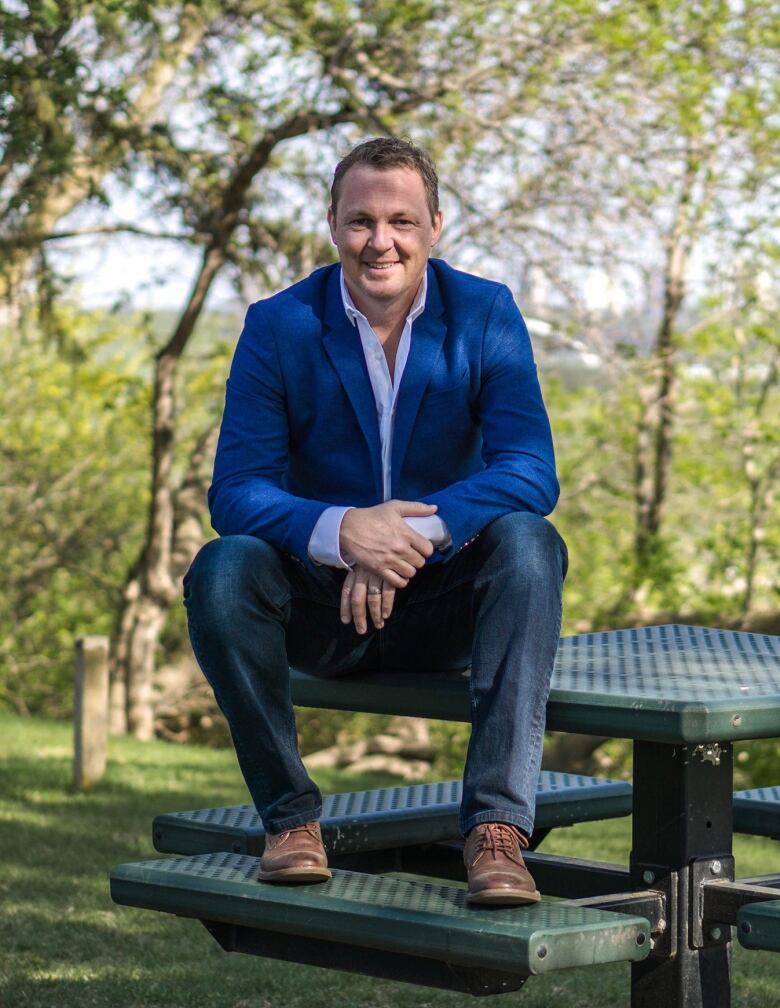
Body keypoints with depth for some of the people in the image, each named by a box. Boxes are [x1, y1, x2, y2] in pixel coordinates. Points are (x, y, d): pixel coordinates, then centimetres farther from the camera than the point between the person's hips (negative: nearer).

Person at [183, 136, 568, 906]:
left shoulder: (485, 314, -5)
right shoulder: (279, 325, -6)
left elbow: (531, 470, -17)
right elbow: (234, 490, -14)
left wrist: (417, 534, -34)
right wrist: (342, 531, -35)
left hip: (449, 609, 0)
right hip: (324, 610, 0)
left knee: (529, 544, -30)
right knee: (220, 571, -29)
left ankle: (496, 827, -32)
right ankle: (290, 815, -13)